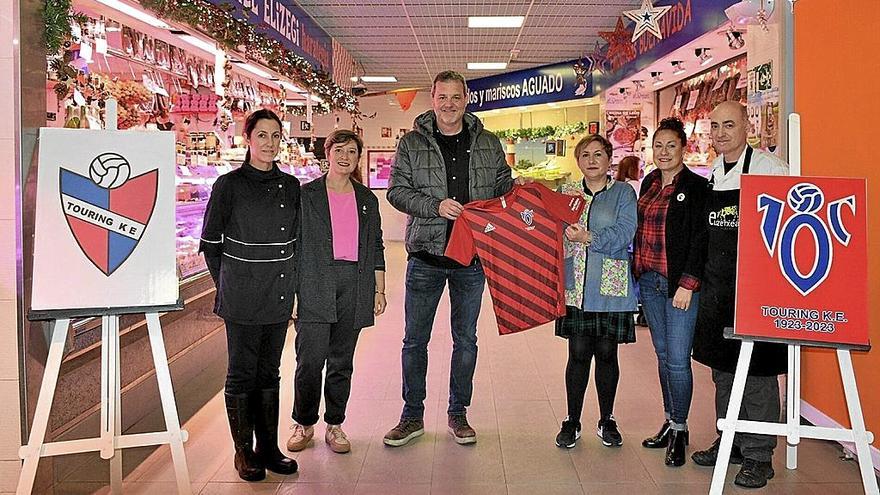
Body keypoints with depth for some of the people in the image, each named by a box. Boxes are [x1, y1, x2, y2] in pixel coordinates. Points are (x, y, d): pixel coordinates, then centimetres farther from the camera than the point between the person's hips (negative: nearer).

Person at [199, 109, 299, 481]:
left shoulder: (290, 186, 8)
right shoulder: (229, 185, -6)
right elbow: (210, 244, -2)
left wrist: (289, 280, 10)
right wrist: (229, 285, -1)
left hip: (279, 296, 5)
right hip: (242, 298, -4)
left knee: (269, 372, 12)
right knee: (242, 373, 3)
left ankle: (268, 447, 22)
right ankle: (244, 451, 15)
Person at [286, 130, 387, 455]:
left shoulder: (367, 200, 14)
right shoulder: (306, 195, 4)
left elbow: (376, 247, 17)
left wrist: (379, 290, 12)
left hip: (354, 285, 3)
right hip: (315, 284, -3)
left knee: (342, 361, 7)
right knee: (310, 360, -8)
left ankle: (334, 425, 19)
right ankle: (304, 424, 11)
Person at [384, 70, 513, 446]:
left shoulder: (488, 144, 6)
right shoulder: (412, 143, 1)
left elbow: (504, 186, 14)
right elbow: (397, 191, -4)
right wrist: (436, 206, -19)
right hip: (425, 255, -1)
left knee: (465, 339, 11)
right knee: (415, 340, 6)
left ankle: (458, 414, 26)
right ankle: (412, 416, 20)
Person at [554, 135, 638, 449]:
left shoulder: (623, 193, 3)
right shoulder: (567, 193, 13)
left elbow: (624, 233, -11)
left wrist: (588, 238, -19)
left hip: (611, 288, -1)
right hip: (576, 287, 2)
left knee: (606, 353, 6)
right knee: (578, 353, 2)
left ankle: (607, 421, 23)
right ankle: (572, 422, 15)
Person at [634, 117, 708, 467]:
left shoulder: (696, 187, -7)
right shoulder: (649, 183, 13)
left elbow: (699, 240, -12)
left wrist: (688, 284, -17)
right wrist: (639, 273, 12)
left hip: (680, 283, -6)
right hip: (649, 281, 7)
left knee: (678, 360, -6)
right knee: (663, 355, 13)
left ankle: (680, 429, 9)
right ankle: (670, 422, 25)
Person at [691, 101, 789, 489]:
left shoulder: (769, 168, -9)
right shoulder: (710, 172, 11)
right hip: (716, 286, 7)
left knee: (757, 371, 0)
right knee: (722, 367, 15)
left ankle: (758, 455, 12)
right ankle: (730, 442, 30)